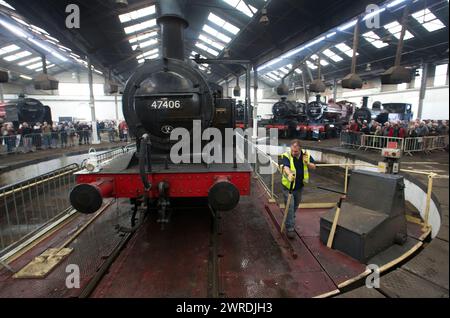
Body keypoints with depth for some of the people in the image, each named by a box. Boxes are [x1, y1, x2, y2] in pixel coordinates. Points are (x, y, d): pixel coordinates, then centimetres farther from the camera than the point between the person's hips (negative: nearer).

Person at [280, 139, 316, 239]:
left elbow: (314, 167, 1)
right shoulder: (286, 156, -19)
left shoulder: (306, 155, -6)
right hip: (288, 186, -5)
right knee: (290, 207, -7)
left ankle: (291, 220, 49)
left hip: (299, 187, 5)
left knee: (295, 206, 23)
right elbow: (286, 167, -37)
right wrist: (289, 174, -59)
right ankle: (290, 228, 3)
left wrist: (307, 163, -21)